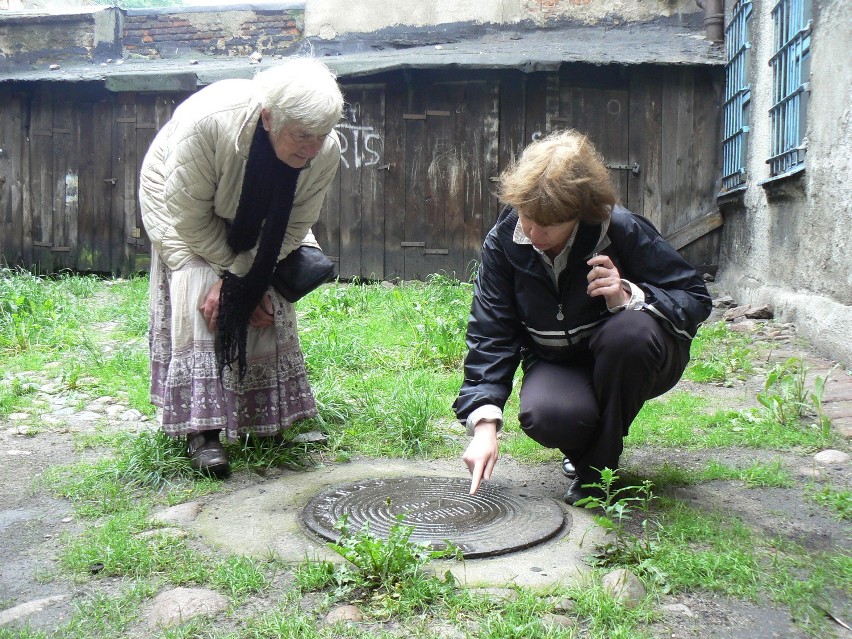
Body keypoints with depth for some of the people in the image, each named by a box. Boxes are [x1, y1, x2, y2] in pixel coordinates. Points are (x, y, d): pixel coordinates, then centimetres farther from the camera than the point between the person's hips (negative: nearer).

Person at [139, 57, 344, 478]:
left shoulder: (326, 151, -29)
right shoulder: (208, 123, -41)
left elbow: (294, 226, -19)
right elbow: (190, 217, -29)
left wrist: (241, 279, -26)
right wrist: (237, 270, -23)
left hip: (254, 224, 4)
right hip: (182, 202, -3)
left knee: (269, 305, -6)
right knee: (200, 304, -18)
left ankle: (275, 415, 10)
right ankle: (201, 430, -15)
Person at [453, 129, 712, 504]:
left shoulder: (622, 230, -23)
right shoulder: (503, 241, -15)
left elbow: (695, 299, -15)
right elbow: (490, 333, -14)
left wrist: (629, 297, -35)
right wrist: (484, 422, -26)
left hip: (626, 360, -1)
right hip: (556, 364, 1)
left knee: (630, 331, -37)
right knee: (545, 417, -33)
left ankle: (598, 465, -13)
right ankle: (583, 448, 9)